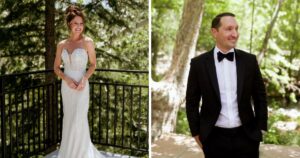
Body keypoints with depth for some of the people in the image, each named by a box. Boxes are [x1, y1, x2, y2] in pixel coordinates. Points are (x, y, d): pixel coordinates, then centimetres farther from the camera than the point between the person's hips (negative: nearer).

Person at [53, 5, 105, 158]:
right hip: (66, 87, 4)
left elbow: (93, 64, 0)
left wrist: (84, 79, -16)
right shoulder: (61, 45, 2)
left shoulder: (87, 42, -8)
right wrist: (66, 79, -11)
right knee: (69, 120, 14)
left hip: (81, 87, -4)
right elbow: (56, 68, 7)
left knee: (78, 121, -5)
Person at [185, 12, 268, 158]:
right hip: (214, 138, -1)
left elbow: (260, 96, 8)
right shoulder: (199, 63, -5)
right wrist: (196, 132, 1)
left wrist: (260, 128, 7)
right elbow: (192, 101, 1)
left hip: (246, 136, 2)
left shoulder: (249, 60, 0)